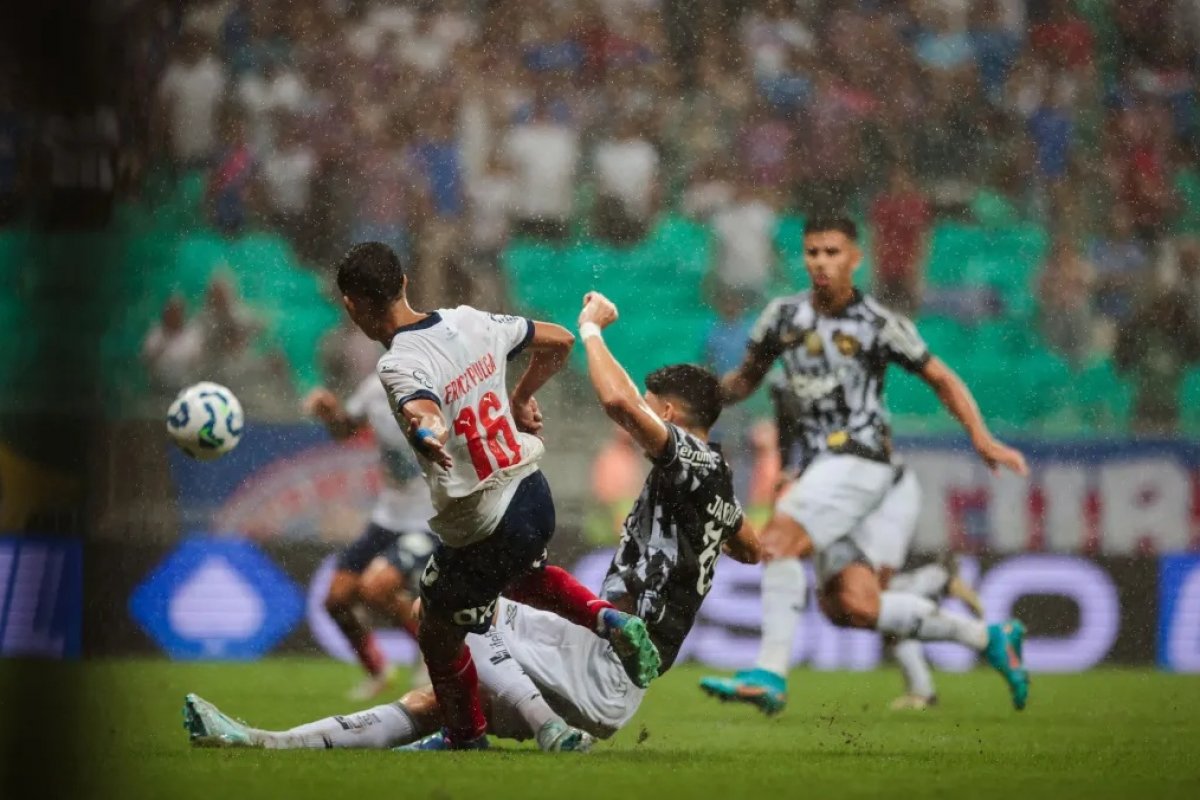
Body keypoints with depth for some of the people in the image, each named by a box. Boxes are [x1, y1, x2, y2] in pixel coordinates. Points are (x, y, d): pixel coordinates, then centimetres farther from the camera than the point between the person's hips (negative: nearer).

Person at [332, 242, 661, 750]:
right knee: (521, 574, 38)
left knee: (438, 637, 17)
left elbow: (425, 413, -43)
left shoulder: (399, 366, -20)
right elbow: (559, 342, 14)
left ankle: (468, 743, 30)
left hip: (482, 532, -7)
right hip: (535, 497, 7)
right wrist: (522, 398, 26)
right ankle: (610, 621, 16)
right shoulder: (469, 321, 1)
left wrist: (424, 432, -64)